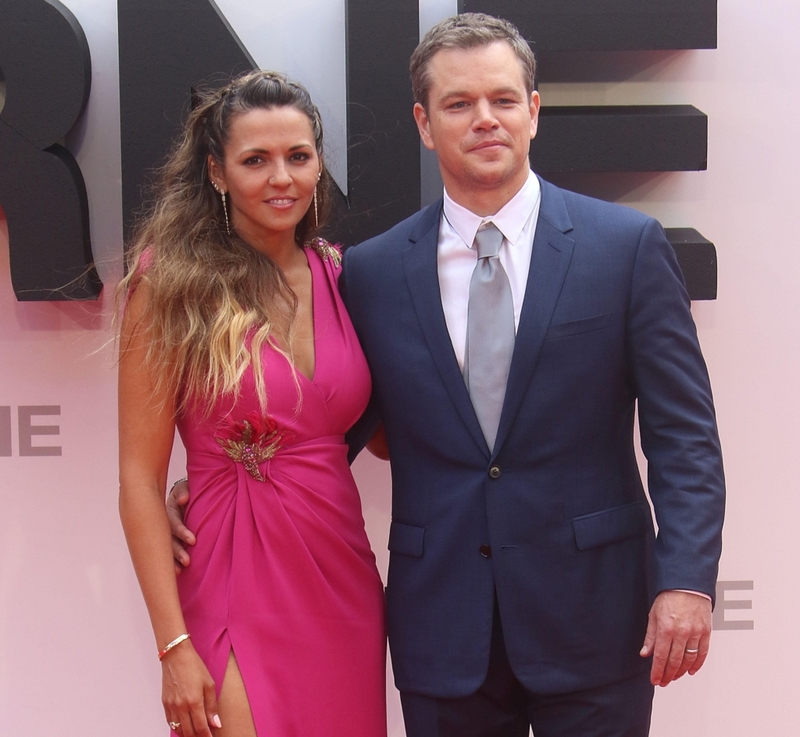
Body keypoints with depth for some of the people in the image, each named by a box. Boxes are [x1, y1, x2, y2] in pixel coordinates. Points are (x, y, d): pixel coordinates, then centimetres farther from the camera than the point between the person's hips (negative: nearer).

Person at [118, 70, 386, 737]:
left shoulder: (339, 274, 5)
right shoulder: (174, 282, -8)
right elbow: (140, 477, -9)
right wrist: (174, 645, -13)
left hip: (343, 577, 5)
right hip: (236, 591, -4)